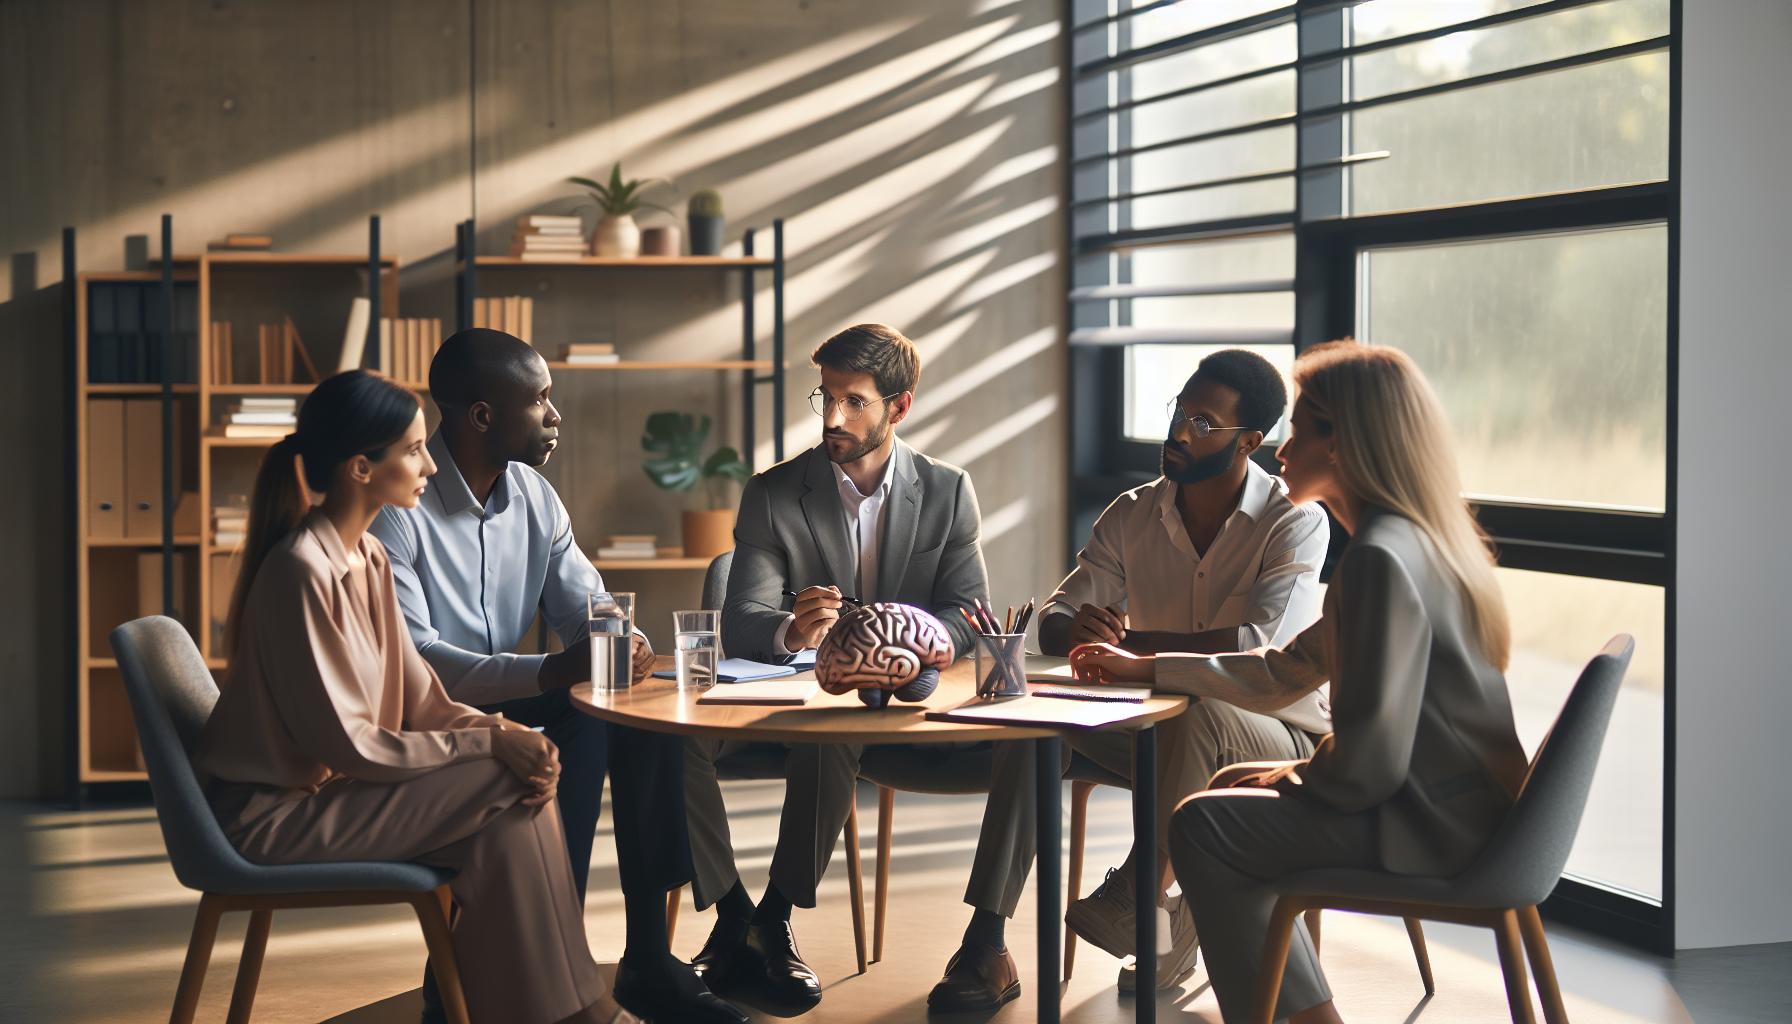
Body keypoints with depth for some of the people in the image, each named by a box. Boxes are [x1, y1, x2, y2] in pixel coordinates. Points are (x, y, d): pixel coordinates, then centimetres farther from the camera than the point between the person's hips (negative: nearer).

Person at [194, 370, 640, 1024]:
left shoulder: (369, 556, 7)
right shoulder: (303, 571, -22)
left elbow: (416, 699, 7)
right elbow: (348, 745, -22)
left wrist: (496, 729, -13)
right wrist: (489, 745, -18)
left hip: (331, 786, 8)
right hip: (277, 814, -8)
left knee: (510, 812, -12)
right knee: (502, 783, -18)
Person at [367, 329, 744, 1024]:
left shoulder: (534, 496, 7)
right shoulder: (397, 509, -18)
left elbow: (585, 606, 8)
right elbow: (410, 662, -26)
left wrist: (619, 642, -18)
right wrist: (551, 673, -36)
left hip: (507, 704, 7)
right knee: (577, 737, -30)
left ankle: (647, 955, -11)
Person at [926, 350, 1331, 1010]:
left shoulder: (1295, 523, -12)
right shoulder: (1132, 515, 3)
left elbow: (1256, 648, -26)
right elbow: (1055, 620, 0)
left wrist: (1125, 642, -23)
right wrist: (1078, 631, -26)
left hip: (1271, 733, -5)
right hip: (1159, 731, 5)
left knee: (1201, 712, -39)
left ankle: (1138, 903, -21)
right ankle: (986, 941, -27)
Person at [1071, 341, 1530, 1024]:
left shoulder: (1380, 558, -22)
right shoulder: (1418, 538, 12)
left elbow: (1367, 760, -25)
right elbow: (1280, 674, 19)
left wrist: (1297, 776, -4)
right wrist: (1144, 668, 23)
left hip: (1433, 826, -10)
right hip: (1462, 807, 10)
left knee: (1202, 827, -6)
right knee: (1233, 787, 21)